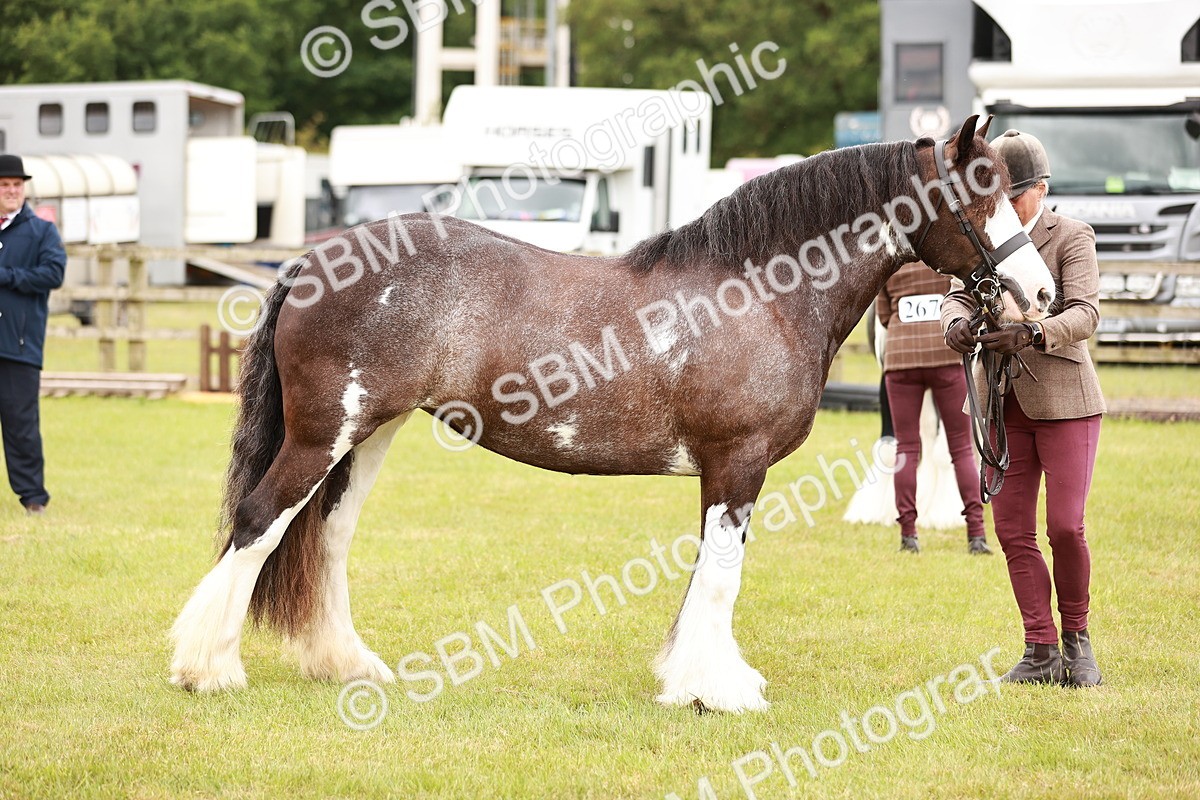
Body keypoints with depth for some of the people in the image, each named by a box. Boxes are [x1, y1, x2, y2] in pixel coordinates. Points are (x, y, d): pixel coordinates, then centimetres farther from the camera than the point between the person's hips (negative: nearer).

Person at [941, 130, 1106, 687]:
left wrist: (1032, 334, -36)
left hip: (1063, 399, -5)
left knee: (1065, 527, -10)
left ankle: (1076, 636, 12)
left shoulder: (1072, 238, -6)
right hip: (1005, 405, 5)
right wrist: (957, 322, -24)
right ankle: (1041, 651, 9)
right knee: (1012, 531, 2)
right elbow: (961, 294, 1)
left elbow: (1085, 313, -18)